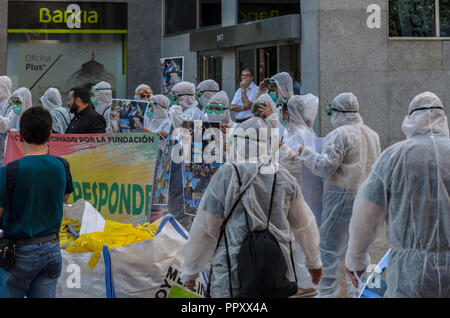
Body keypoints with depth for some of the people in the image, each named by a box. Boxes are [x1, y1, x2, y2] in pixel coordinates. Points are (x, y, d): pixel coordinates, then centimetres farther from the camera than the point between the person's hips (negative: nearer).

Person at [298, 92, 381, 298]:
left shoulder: (340, 134, -13)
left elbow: (325, 166, -17)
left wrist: (305, 153, -5)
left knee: (329, 247, -1)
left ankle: (327, 292, 1)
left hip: (342, 196, -8)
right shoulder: (372, 135, 13)